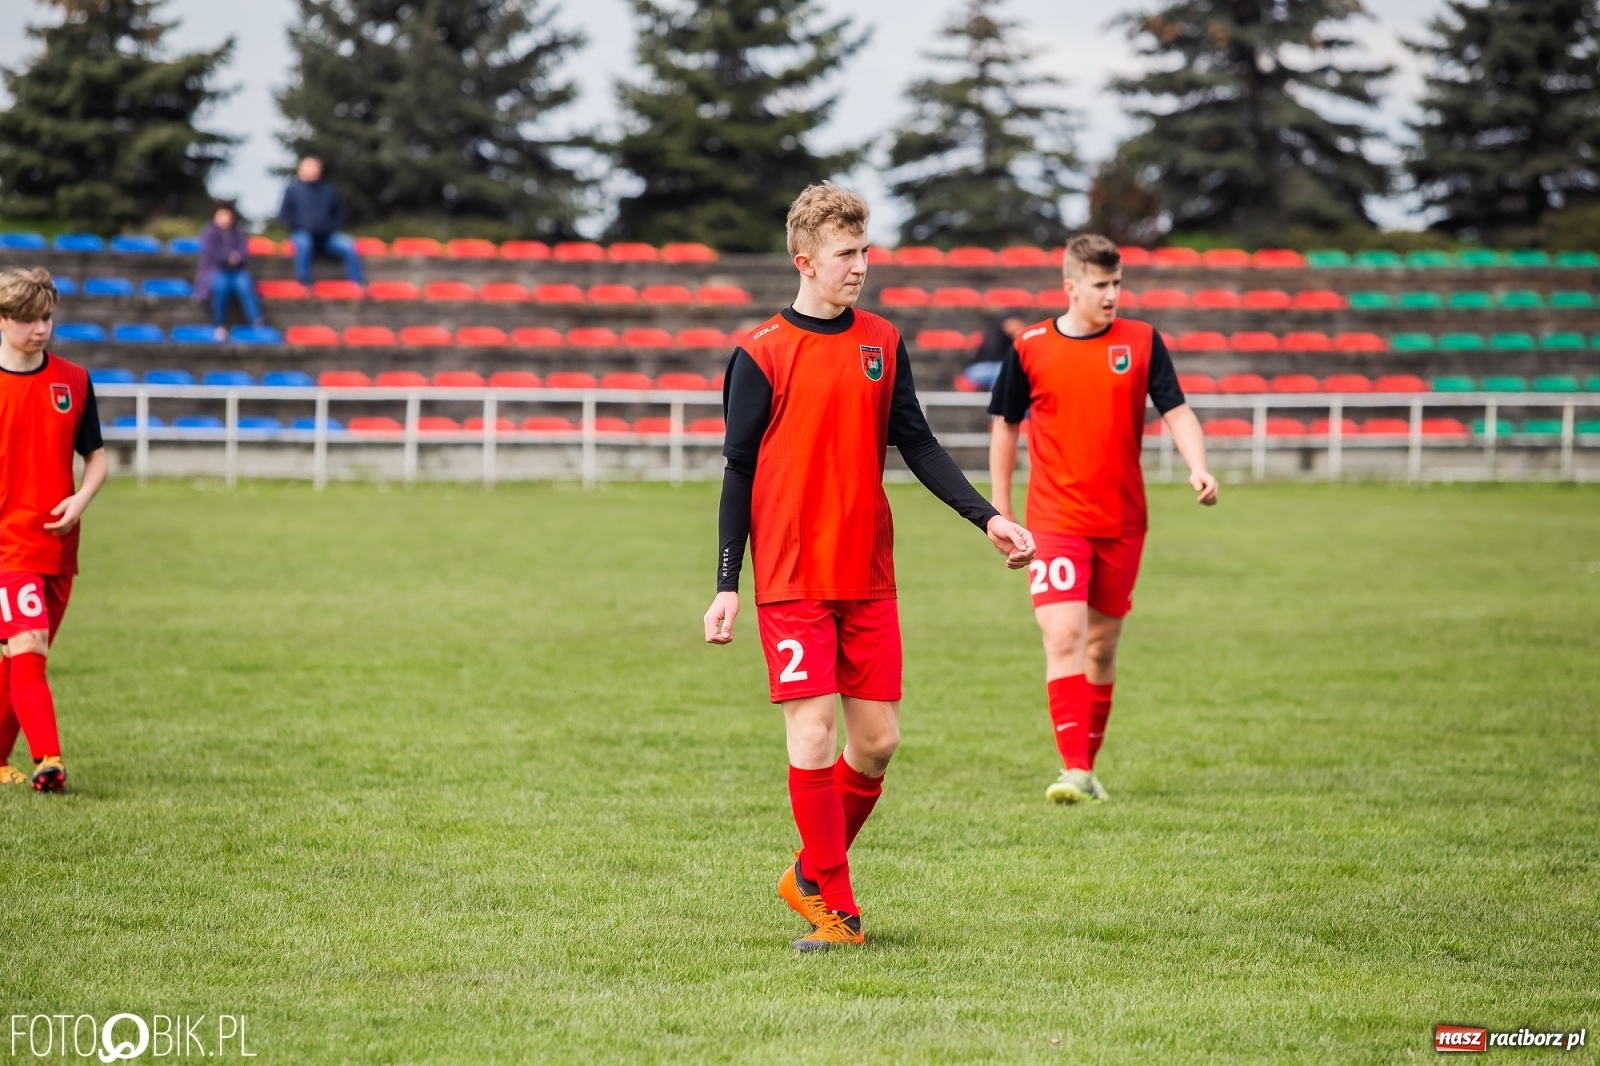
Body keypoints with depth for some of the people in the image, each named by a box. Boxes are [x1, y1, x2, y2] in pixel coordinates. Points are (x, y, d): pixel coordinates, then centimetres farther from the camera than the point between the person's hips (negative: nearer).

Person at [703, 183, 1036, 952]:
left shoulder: (882, 344, 9)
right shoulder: (760, 355, -4)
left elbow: (916, 445, 12)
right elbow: (739, 470, -1)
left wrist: (987, 517, 1)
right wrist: (727, 586, -4)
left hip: (868, 579, 4)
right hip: (791, 581, -4)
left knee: (877, 737, 2)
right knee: (813, 734, -8)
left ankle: (810, 876, 22)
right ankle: (836, 909, -1)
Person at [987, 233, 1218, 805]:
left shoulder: (1141, 342, 2)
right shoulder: (1030, 347, -1)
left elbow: (1176, 411, -1)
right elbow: (1005, 426, 9)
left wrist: (1198, 466, -20)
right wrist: (999, 510, 7)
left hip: (1122, 522, 2)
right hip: (1056, 520, -2)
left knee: (1102, 646, 10)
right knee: (1064, 636, -16)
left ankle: (1088, 766, 23)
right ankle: (1072, 770, -20)